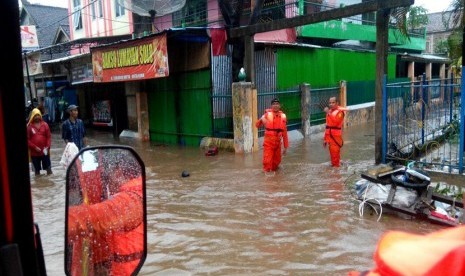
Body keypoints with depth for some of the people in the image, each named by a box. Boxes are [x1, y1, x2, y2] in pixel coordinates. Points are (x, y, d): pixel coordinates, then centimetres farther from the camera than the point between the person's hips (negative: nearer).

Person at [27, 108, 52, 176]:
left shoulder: (45, 124, 2)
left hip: (45, 151, 1)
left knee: (48, 167, 7)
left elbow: (49, 136, 2)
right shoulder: (29, 126, -3)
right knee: (37, 169, 10)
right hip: (34, 152, -1)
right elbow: (27, 139, -4)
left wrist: (48, 146, -10)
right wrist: (35, 147, -13)